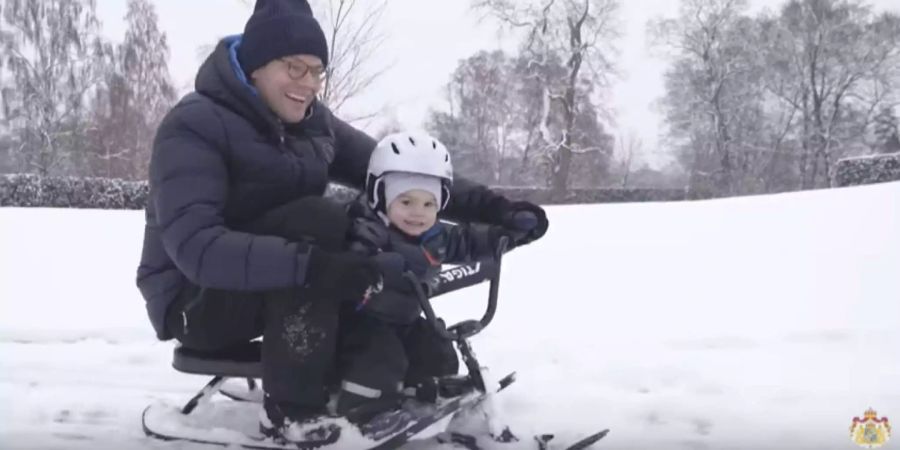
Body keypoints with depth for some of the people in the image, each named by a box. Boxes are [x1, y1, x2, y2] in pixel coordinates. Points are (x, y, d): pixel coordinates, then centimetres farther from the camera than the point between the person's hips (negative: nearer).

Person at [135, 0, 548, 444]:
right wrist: (309, 264, -45)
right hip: (198, 301, -7)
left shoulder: (314, 124, 3)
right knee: (318, 220, -31)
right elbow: (193, 244, -33)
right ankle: (292, 411, -26)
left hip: (277, 293, 7)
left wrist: (490, 207, -16)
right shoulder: (195, 126, -19)